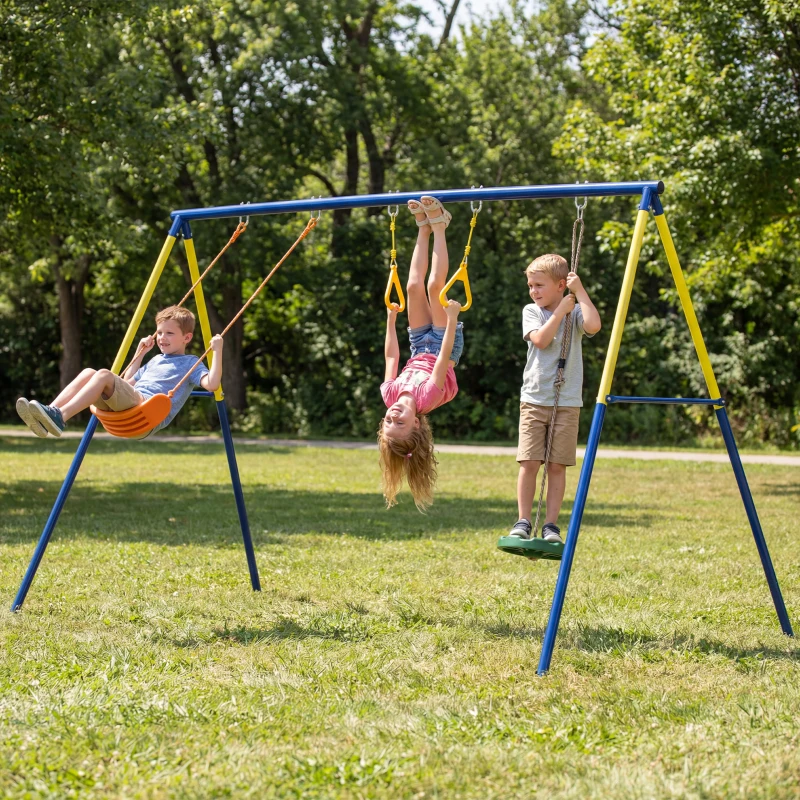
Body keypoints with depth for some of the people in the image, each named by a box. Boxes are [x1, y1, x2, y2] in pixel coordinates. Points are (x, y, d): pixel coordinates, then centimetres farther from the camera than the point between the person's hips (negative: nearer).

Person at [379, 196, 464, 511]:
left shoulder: (390, 394, -26)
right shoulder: (426, 397, -35)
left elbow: (391, 357, -12)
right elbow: (445, 353, -34)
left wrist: (391, 319, -4)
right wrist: (451, 318, -35)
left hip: (421, 351, 2)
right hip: (435, 348, -2)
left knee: (415, 288, -6)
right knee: (433, 287, -13)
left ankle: (426, 228, 14)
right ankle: (435, 226, 3)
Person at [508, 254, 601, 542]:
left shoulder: (575, 312, 3)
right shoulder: (532, 311, 6)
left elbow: (594, 325, -20)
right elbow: (541, 339, -13)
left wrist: (580, 292, -14)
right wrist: (560, 311, -10)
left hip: (567, 401, -1)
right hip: (534, 399, 1)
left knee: (557, 465, -1)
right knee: (529, 462, -6)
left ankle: (551, 526, 5)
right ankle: (523, 522, 3)